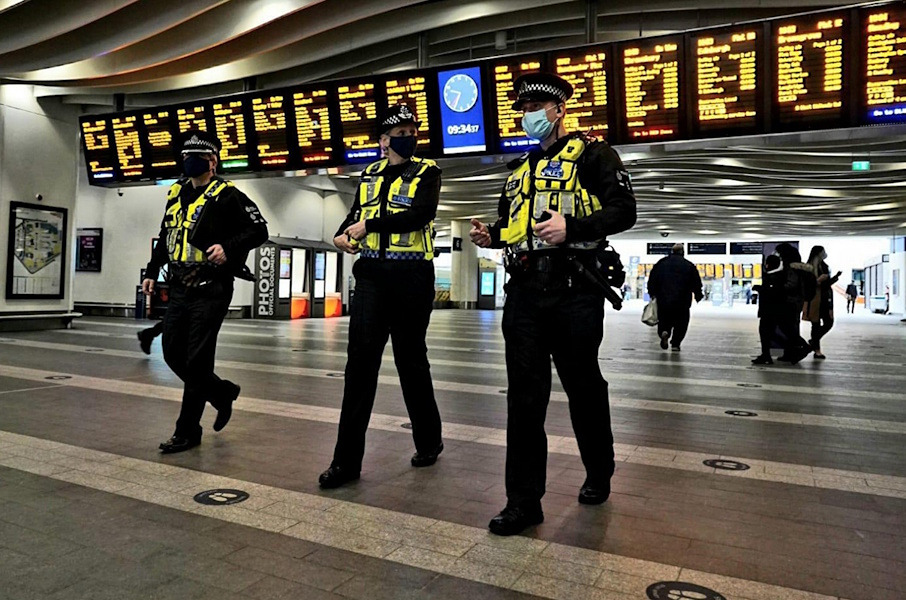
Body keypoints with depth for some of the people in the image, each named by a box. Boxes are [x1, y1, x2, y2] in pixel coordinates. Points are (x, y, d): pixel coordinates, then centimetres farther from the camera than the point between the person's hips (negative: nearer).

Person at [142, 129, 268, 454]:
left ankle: (188, 431, 9)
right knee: (173, 354, 11)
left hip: (210, 292, -8)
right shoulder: (177, 194, 16)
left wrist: (229, 248, -24)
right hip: (180, 289, 8)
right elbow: (165, 237, 25)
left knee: (196, 362, -4)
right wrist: (152, 271, 20)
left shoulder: (226, 195, -7)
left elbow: (259, 230, -11)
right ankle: (222, 392, 31)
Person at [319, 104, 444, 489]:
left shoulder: (426, 172, 3)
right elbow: (356, 213, 25)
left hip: (411, 277, -3)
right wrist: (343, 234, 3)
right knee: (360, 361, -4)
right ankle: (347, 459, 2)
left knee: (411, 360, 6)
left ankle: (428, 441, 28)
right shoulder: (370, 175, 16)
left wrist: (370, 224, -18)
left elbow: (421, 213, -15)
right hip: (371, 275, 4)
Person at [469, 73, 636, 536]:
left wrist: (572, 226, -22)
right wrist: (490, 235, 7)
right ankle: (524, 500, 9)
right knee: (524, 396, 1)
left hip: (573, 291, -5)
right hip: (523, 293, 5)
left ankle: (599, 475, 34)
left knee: (583, 387, 10)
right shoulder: (519, 169, 22)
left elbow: (623, 210, -8)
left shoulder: (591, 154, 3)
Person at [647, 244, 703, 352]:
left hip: (663, 299, 1)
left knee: (664, 319, 14)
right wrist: (698, 296, 18)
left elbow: (652, 280, 4)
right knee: (681, 322, 11)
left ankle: (664, 332, -15)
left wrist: (652, 293, 12)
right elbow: (696, 283, 5)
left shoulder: (661, 263, 4)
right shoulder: (689, 266, 1)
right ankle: (675, 344, 8)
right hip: (682, 301, -1)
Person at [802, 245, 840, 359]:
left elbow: (827, 283, 20)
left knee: (829, 323, 5)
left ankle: (813, 341, 23)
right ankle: (817, 350, 8)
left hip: (826, 298, 7)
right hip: (814, 299, -7)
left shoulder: (824, 266, 13)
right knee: (816, 324, -1)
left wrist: (836, 277, 6)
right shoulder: (809, 268, -10)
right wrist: (818, 280, -23)